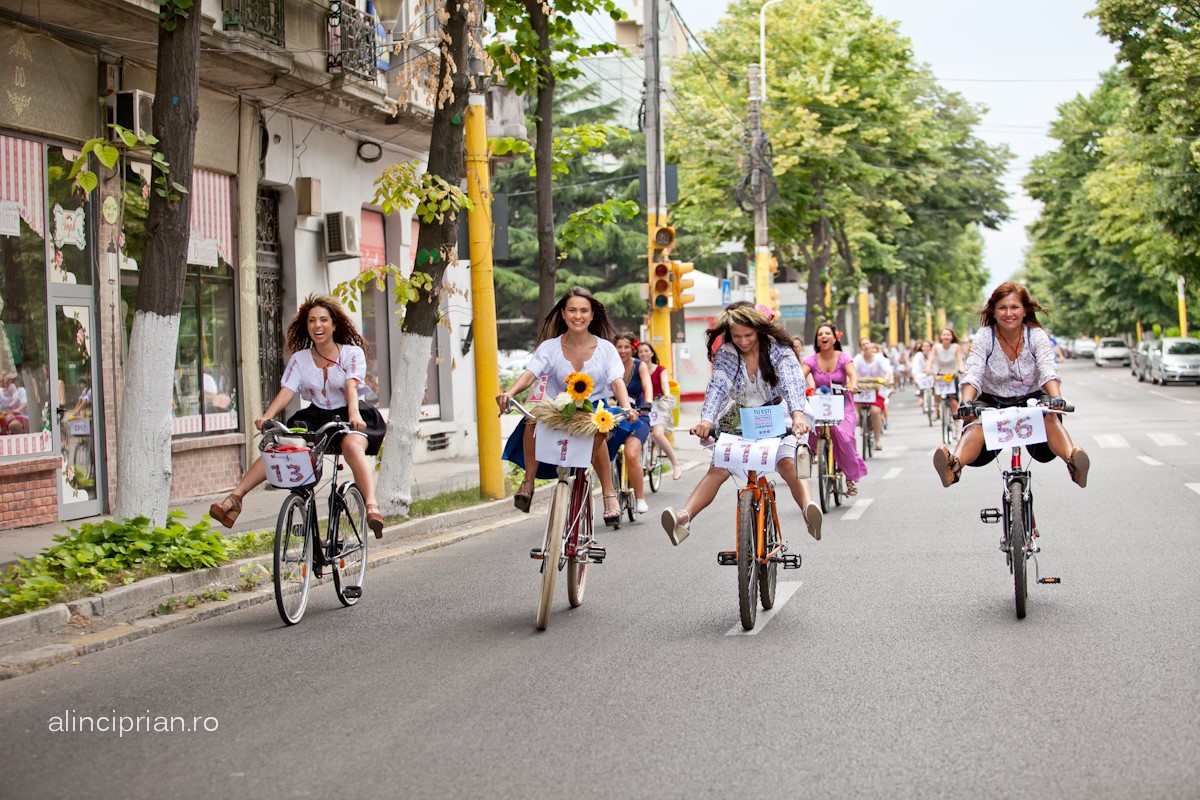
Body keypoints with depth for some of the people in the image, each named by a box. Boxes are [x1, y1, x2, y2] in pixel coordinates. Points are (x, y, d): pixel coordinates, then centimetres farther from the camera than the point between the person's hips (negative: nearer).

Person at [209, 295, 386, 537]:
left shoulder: (352, 353, -2)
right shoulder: (300, 358, 6)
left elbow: (351, 385, -19)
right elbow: (287, 390, -7)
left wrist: (353, 413, -39)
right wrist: (267, 416, -26)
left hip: (348, 417, -4)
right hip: (315, 417, 4)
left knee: (352, 446, -37)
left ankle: (372, 507, -50)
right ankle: (234, 498, -28)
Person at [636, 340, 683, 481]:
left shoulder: (660, 369, 7)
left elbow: (664, 382, -12)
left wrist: (667, 394, -34)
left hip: (658, 406, -3)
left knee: (657, 434, -27)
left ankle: (676, 464, -15)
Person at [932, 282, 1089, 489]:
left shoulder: (1037, 336, -7)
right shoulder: (984, 336, -9)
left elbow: (1048, 371, -21)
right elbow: (973, 374, -21)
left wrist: (1056, 398, -42)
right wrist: (966, 403, -40)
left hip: (1030, 400, 1)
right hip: (992, 401, -1)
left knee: (1049, 417, -33)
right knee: (977, 425, -33)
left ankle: (1072, 460, -58)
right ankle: (954, 464, -61)